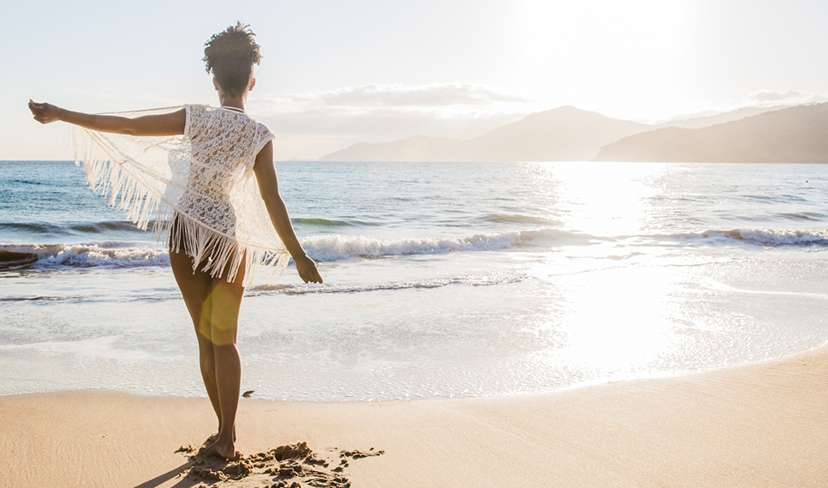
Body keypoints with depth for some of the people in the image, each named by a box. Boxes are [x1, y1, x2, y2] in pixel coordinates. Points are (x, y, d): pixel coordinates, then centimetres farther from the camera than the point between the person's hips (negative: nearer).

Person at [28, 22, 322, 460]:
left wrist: (60, 114, 9)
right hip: (229, 239, -1)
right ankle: (227, 437, 3)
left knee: (206, 339, 11)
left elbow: (127, 126, -2)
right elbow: (272, 202, -9)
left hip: (186, 235, 1)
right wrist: (299, 256, -1)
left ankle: (225, 431, 17)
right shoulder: (260, 136, -9)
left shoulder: (196, 118, -6)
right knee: (225, 341, 9)